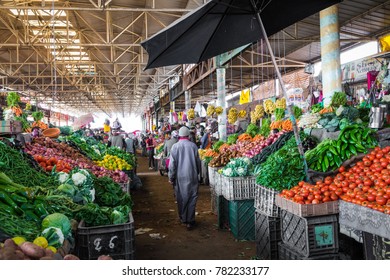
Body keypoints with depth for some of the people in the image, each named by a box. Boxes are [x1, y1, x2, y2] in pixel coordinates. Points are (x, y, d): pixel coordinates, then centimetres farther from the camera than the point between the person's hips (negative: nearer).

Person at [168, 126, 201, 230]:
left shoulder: (175, 146, -5)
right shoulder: (193, 146, -4)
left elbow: (172, 164, -5)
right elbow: (198, 162, 4)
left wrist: (171, 177, 4)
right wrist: (197, 173, 18)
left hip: (180, 177, 0)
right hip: (192, 176, 0)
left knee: (181, 198, 13)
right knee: (192, 198, 6)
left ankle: (183, 219, 26)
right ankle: (190, 221, 7)